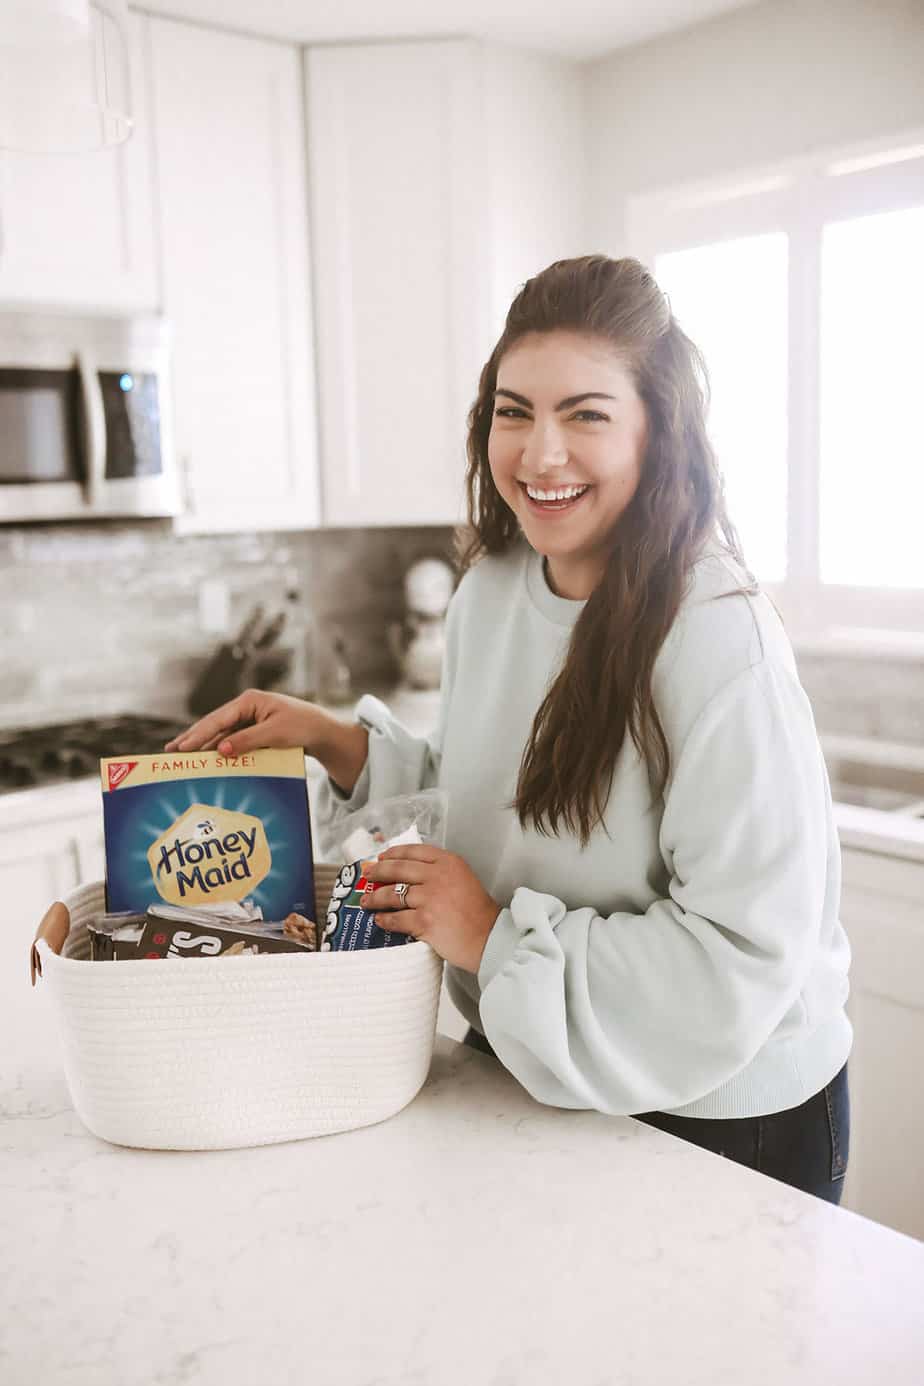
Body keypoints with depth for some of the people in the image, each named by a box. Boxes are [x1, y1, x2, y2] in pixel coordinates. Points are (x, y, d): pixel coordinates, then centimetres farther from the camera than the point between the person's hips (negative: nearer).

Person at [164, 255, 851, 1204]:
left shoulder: (720, 640, -27)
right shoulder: (488, 590, -4)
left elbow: (745, 957, -28)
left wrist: (500, 941, -26)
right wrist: (335, 742, -4)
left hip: (722, 1115, -6)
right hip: (526, 1072, 7)